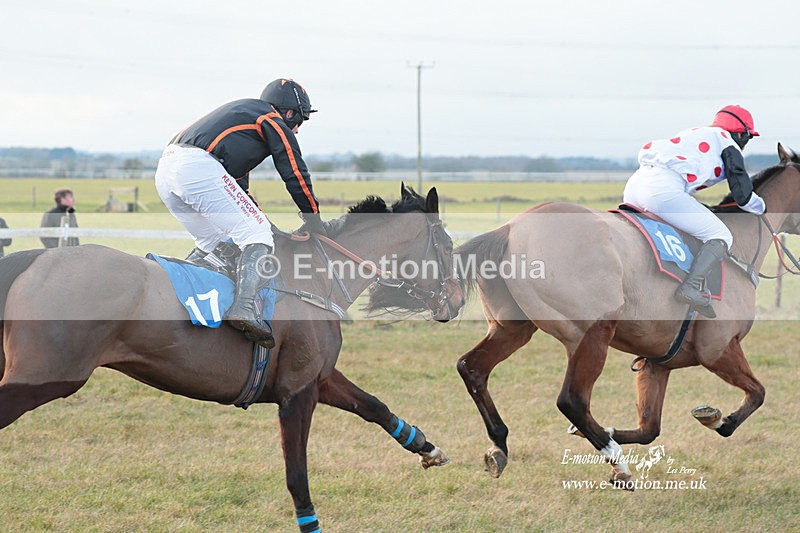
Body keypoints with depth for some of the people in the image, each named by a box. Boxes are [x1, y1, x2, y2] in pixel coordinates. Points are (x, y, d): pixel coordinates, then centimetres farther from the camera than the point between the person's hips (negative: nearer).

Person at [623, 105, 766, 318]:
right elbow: (743, 195, 7)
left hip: (634, 183, 8)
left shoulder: (696, 134, 35)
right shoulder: (729, 145, 13)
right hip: (663, 190, -8)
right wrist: (763, 207, 28)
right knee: (721, 237, -4)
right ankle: (691, 287, -24)